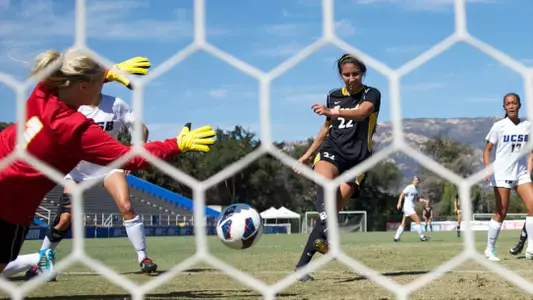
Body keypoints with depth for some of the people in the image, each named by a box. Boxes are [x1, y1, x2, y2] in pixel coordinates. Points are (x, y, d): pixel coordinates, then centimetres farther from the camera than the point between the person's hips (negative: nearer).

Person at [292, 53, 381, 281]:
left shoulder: (371, 94, 2)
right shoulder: (333, 96, 15)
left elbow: (361, 113, -21)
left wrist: (333, 112, -39)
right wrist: (308, 154, 30)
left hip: (357, 158, -2)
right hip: (331, 150, 2)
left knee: (332, 209, -12)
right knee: (324, 181, -34)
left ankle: (302, 264, -8)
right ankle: (325, 236, -56)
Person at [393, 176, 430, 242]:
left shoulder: (418, 189, 14)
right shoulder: (409, 187, -10)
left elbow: (417, 199, 20)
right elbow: (402, 194, -11)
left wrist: (424, 200, 4)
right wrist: (399, 203, -22)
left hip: (411, 208, 9)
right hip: (407, 207, -9)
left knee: (403, 224, 9)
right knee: (417, 220, -13)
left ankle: (396, 237, 12)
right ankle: (422, 236, -9)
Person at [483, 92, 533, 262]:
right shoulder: (498, 126, -4)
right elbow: (487, 150, -2)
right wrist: (487, 168, -17)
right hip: (502, 174, -4)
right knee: (501, 213, -2)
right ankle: (490, 249, 10)